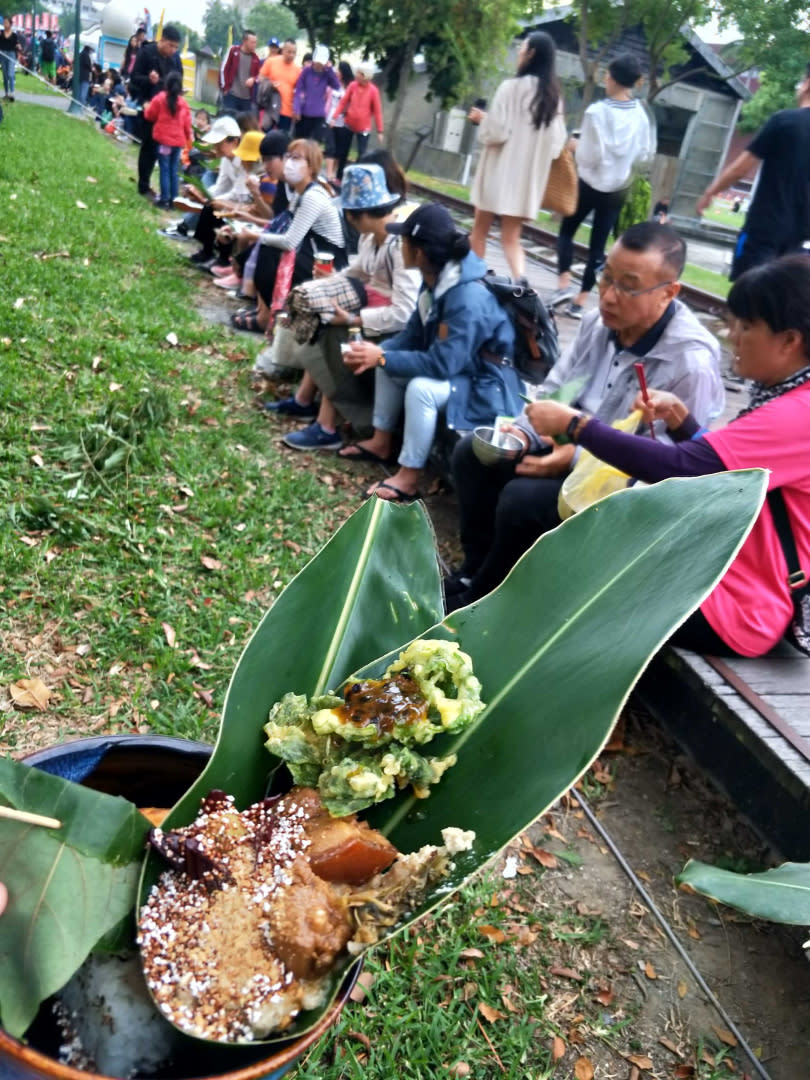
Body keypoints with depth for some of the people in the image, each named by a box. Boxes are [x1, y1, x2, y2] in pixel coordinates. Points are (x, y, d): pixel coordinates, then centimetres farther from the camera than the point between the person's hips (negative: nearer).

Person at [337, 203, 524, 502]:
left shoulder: (469, 298, -32)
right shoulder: (437, 278, -3)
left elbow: (442, 364, -34)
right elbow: (414, 333, 5)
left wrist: (381, 357, -27)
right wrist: (378, 350, -13)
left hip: (486, 384, -10)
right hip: (454, 363, 10)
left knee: (421, 388, -33)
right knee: (388, 363, 8)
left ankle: (408, 478, -18)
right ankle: (382, 442, 18)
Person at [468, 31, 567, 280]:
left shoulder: (511, 87, -11)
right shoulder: (553, 95, 7)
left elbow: (496, 131, -15)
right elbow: (557, 141, 9)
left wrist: (481, 119, 4)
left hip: (501, 172, -5)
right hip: (530, 176, 5)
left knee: (479, 230, 12)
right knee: (511, 237, 6)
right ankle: (520, 282, -17)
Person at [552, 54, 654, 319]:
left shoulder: (597, 111, -16)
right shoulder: (640, 114, -2)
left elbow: (590, 156, -17)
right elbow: (645, 153, 7)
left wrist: (576, 146, 2)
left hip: (590, 184, -4)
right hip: (618, 189, 4)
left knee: (567, 231, 14)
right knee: (598, 245, 7)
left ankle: (564, 283, -3)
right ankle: (580, 301, 7)